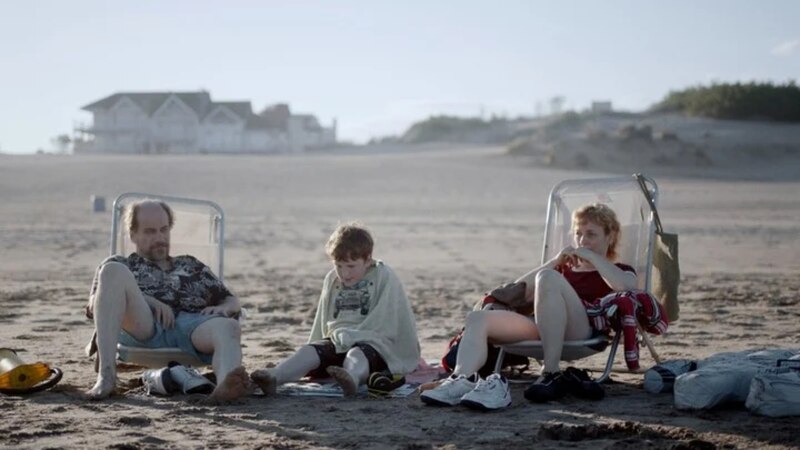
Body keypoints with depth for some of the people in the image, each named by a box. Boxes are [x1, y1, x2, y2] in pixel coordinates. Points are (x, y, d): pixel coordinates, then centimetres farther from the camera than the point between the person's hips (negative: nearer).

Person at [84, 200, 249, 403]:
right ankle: (106, 374, -38)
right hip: (141, 326, -1)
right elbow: (95, 304, 13)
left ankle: (225, 384, -69)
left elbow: (232, 301, 31)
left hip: (192, 325, 1)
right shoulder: (120, 264, 31)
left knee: (229, 327, -33)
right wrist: (148, 301, -4)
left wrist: (222, 308, 4)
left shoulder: (191, 266, 37)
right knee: (113, 271, -26)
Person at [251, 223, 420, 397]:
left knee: (356, 354, -38)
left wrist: (349, 336, -16)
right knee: (310, 351, -23)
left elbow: (384, 326, -10)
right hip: (338, 341, 5)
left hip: (372, 341, -5)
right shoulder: (332, 280, 15)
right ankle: (273, 376, -49)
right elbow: (323, 322, 23)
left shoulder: (385, 278, -2)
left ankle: (352, 378, -74)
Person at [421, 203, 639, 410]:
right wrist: (556, 261, 18)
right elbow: (518, 291, 25)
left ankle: (552, 374, -34)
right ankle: (462, 380, -42)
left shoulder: (618, 272, 27)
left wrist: (591, 256, 6)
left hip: (581, 328, -5)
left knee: (547, 277, -32)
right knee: (478, 318, -14)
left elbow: (625, 285, -2)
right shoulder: (563, 269, 41)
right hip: (541, 328, 5)